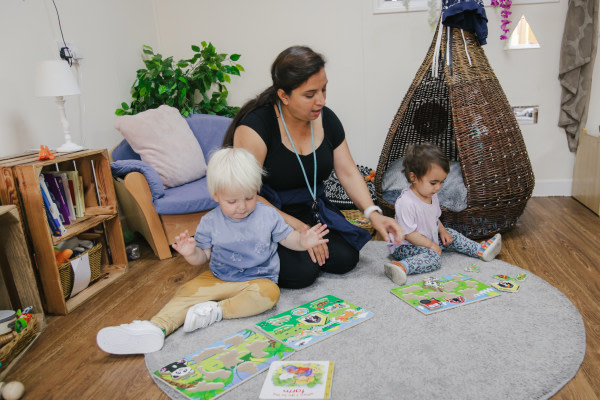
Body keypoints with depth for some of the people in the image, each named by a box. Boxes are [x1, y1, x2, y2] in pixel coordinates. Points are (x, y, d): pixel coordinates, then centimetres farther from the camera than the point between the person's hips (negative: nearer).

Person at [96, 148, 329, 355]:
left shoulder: (268, 215, -6)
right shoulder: (210, 222, -4)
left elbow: (287, 238, 2)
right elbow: (203, 256, 2)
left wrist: (303, 241, -19)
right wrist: (191, 253, -20)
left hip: (258, 280, -1)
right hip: (218, 278, 2)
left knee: (269, 292, -33)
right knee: (187, 292, -19)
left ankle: (216, 311, -28)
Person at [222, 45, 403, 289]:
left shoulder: (326, 119, -3)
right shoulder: (255, 126, -23)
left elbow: (348, 172, -1)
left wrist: (373, 213, -15)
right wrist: (298, 227, -24)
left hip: (310, 208, 6)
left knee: (345, 258, -10)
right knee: (302, 271, -22)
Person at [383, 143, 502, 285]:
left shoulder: (431, 195, 1)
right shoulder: (406, 202, -30)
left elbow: (434, 218, 19)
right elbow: (408, 233, -26)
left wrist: (442, 231, 2)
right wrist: (431, 245, -19)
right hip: (405, 246, -9)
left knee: (451, 235, 13)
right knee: (434, 258, -32)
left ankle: (480, 250, 26)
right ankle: (402, 266, -48)